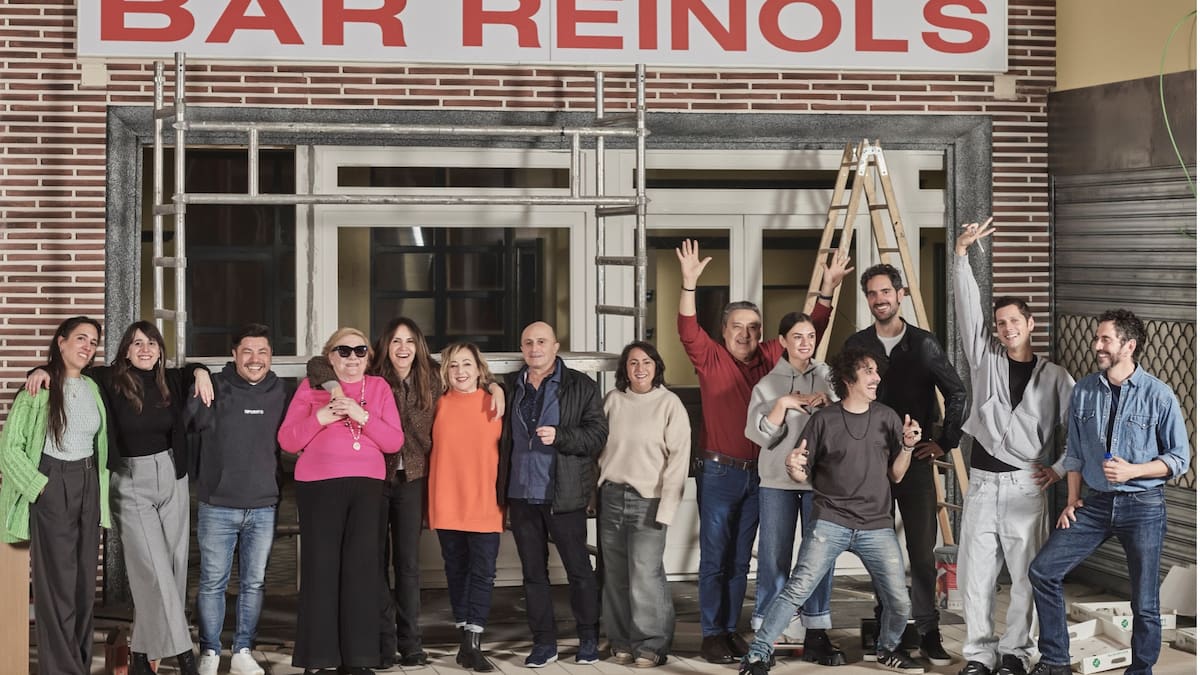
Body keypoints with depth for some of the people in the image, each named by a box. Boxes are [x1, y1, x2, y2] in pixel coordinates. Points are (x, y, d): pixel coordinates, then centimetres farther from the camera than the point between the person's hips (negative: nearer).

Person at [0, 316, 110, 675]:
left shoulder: (93, 388, 10)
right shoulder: (39, 388, -8)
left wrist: (100, 492, 11)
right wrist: (40, 485, -13)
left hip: (88, 485, 6)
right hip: (51, 487, -6)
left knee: (85, 582, 8)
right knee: (58, 583, -4)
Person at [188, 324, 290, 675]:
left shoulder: (281, 393, 5)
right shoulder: (213, 389, -5)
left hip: (263, 509, 3)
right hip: (217, 507, -3)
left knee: (253, 583, 9)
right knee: (213, 582, 4)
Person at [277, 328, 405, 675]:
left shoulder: (379, 387, 12)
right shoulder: (311, 387, 7)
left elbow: (394, 441, 4)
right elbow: (287, 440, 2)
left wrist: (363, 416, -10)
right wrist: (320, 417, -12)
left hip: (367, 486, 2)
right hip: (319, 485, -2)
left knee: (362, 566, -5)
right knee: (320, 567, -6)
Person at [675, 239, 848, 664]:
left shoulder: (772, 359, 7)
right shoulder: (711, 359, -4)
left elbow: (811, 331, 10)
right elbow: (687, 329, -19)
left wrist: (827, 290, -1)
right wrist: (690, 282, -31)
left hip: (757, 473, 4)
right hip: (718, 472, -4)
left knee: (740, 559, 11)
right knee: (714, 557, -2)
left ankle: (732, 630, 19)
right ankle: (711, 635, 4)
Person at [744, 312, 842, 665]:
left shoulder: (829, 377, 9)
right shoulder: (767, 384, 6)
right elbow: (760, 434, -3)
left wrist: (828, 400, -12)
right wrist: (783, 404, -12)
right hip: (777, 481, -1)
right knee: (774, 557, -1)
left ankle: (816, 635, 9)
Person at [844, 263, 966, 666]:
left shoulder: (924, 344, 1)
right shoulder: (857, 345, 5)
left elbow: (957, 394, 4)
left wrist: (946, 442, 0)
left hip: (915, 457, -1)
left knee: (922, 550, -3)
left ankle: (927, 630, 2)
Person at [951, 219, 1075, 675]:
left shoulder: (1054, 377, 5)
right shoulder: (985, 359, 9)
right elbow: (967, 309, 1)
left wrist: (1061, 469, -3)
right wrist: (961, 255, -6)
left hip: (1026, 487, -2)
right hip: (982, 484, 2)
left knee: (1026, 575, 0)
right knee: (975, 574, 0)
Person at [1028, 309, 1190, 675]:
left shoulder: (1159, 395, -9)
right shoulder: (1083, 391, 3)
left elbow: (1179, 457, -5)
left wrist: (1133, 471, -18)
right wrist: (1072, 502, 5)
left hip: (1143, 507, -4)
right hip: (1096, 503, 4)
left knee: (1144, 602, 2)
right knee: (1043, 570, -4)